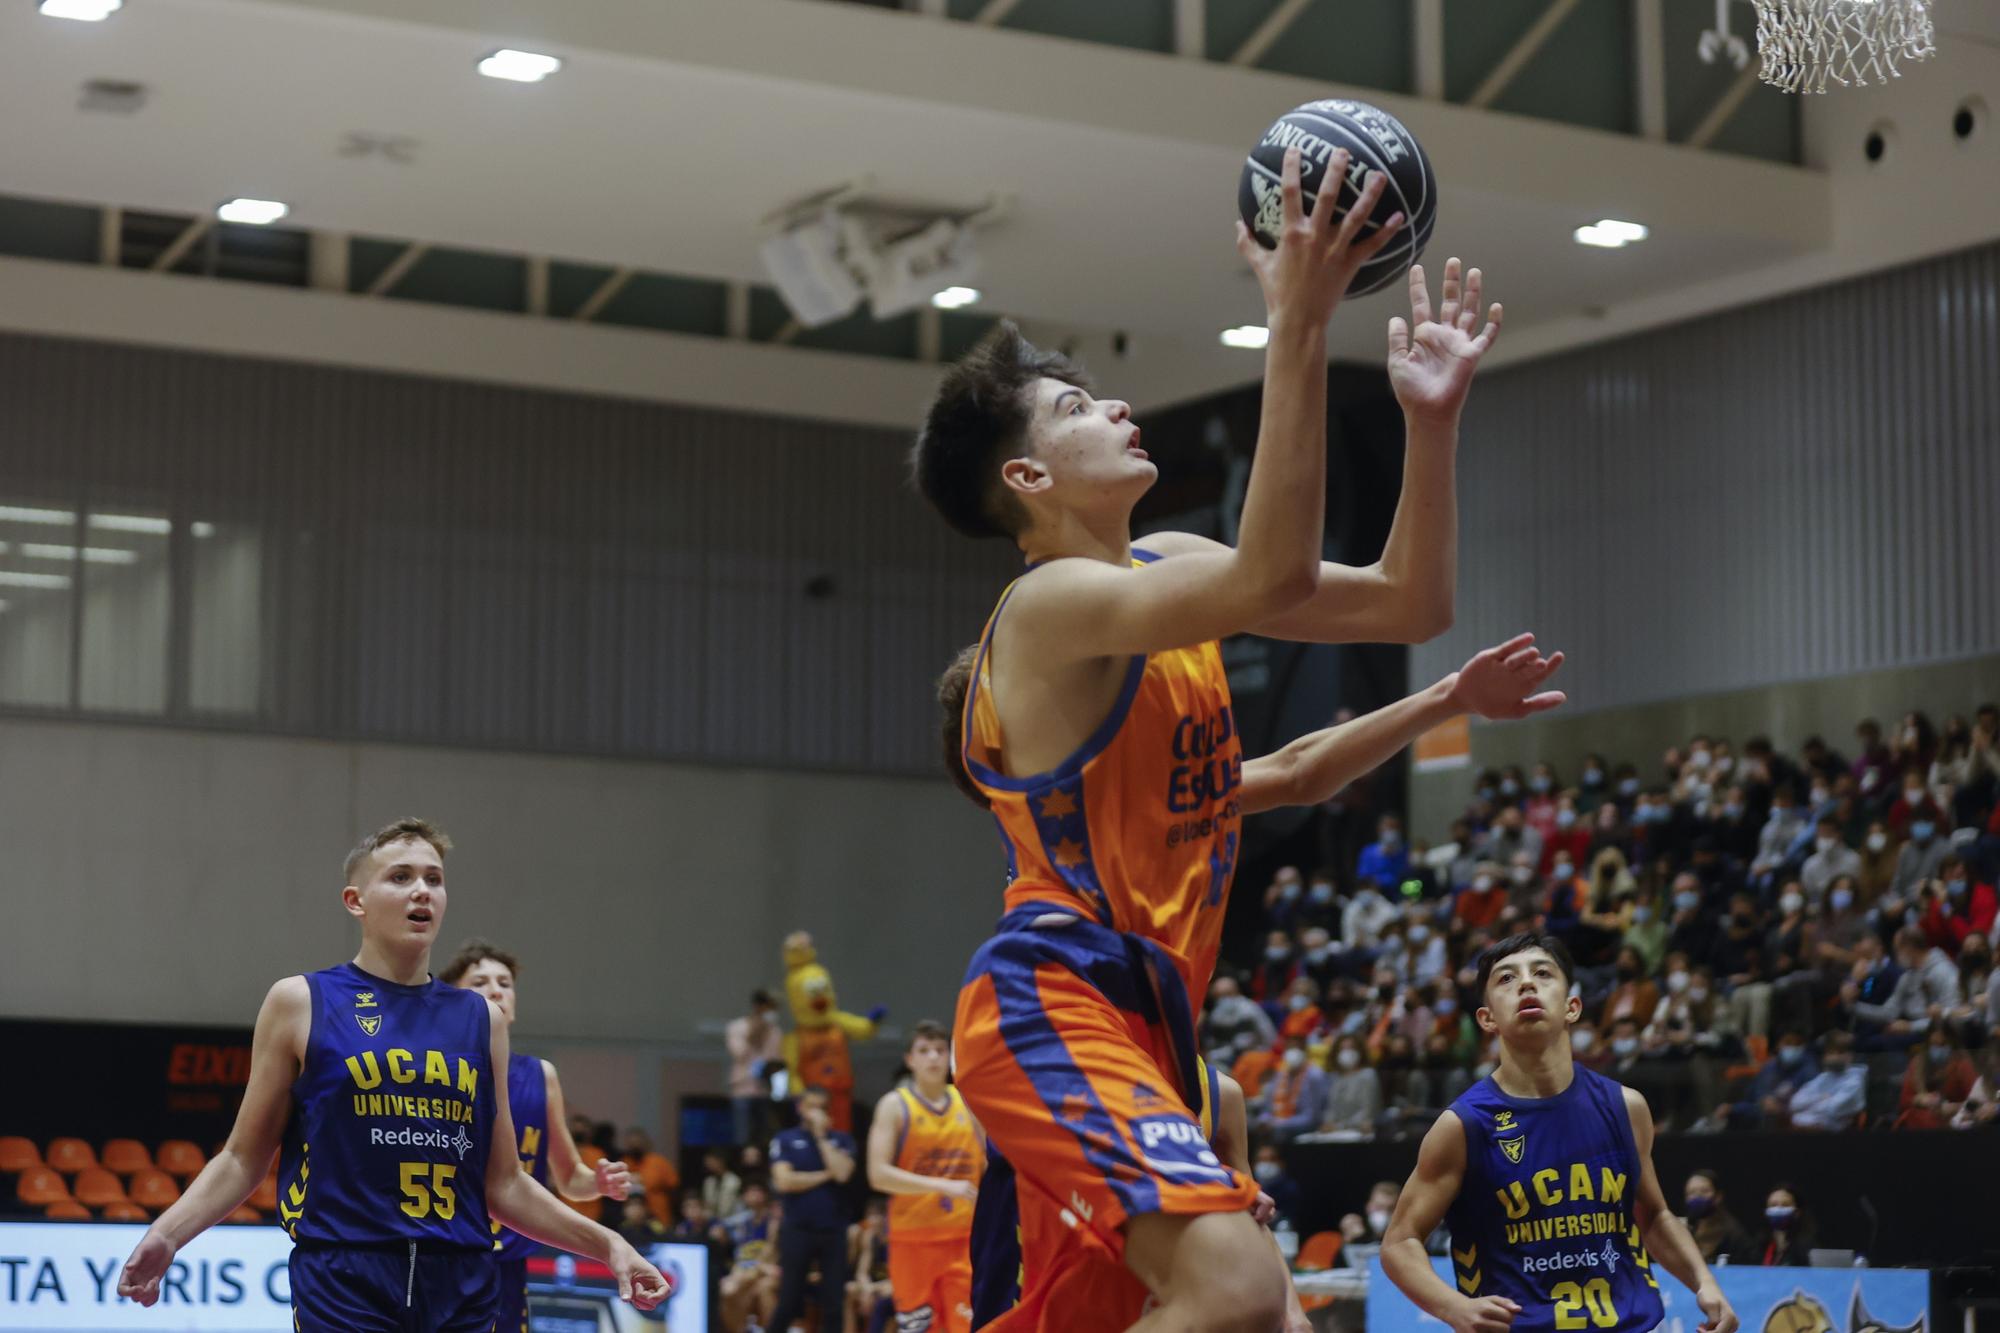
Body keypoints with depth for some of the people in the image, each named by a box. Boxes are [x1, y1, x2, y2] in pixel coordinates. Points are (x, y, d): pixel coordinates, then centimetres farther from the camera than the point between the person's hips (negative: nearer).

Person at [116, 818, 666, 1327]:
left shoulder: (480, 1018, 13)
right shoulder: (301, 1003, 3)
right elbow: (244, 1158, 4)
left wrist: (605, 1244, 9)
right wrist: (167, 1233, -11)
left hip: (463, 1294, 4)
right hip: (345, 1287, -4)